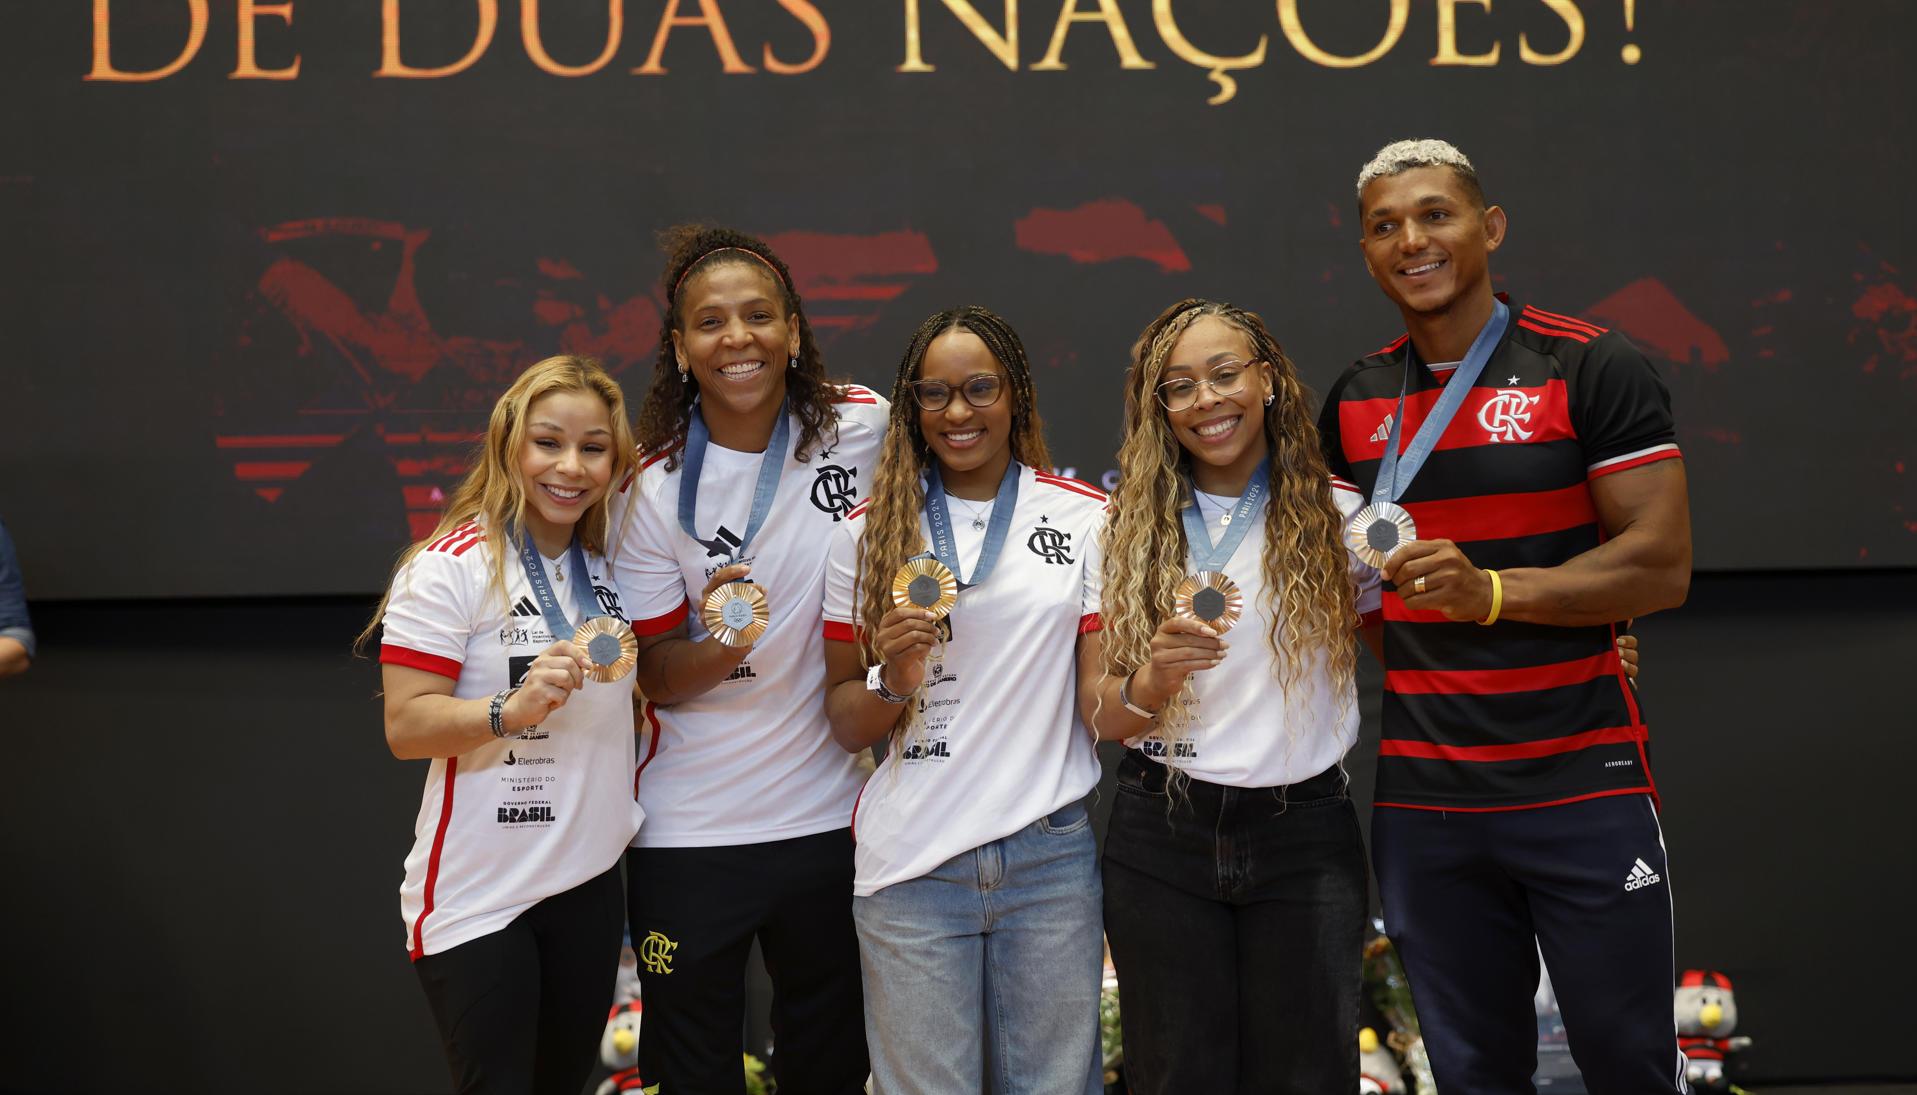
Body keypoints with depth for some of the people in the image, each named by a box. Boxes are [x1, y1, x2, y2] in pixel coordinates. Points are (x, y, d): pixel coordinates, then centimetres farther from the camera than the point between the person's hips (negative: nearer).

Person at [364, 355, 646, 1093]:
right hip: (479, 900, -6)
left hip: (590, 883, 7)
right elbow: (405, 727, -17)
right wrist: (510, 710, -32)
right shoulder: (449, 567, -13)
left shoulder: (609, 566, 7)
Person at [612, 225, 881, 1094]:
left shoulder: (863, 427, -6)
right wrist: (720, 647, -25)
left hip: (832, 817, 2)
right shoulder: (654, 492, -9)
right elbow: (658, 679, -4)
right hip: (689, 834, -1)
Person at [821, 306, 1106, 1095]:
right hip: (910, 863, 0)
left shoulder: (1085, 519, 3)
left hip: (1049, 856, 0)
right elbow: (847, 726, 6)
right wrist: (892, 678, -13)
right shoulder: (868, 534, 4)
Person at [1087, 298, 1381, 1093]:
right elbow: (1104, 715, 1)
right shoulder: (1132, 529, 2)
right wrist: (1154, 679, -20)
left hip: (1305, 834, 0)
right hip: (1162, 839, 1)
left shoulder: (1339, 518, 0)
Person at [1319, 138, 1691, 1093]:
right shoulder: (1355, 401, 10)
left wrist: (1493, 591, -23)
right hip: (1421, 800, 4)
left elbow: (1662, 566, -12)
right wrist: (1358, 590, 5)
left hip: (1582, 788, -4)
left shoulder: (1590, 369, -5)